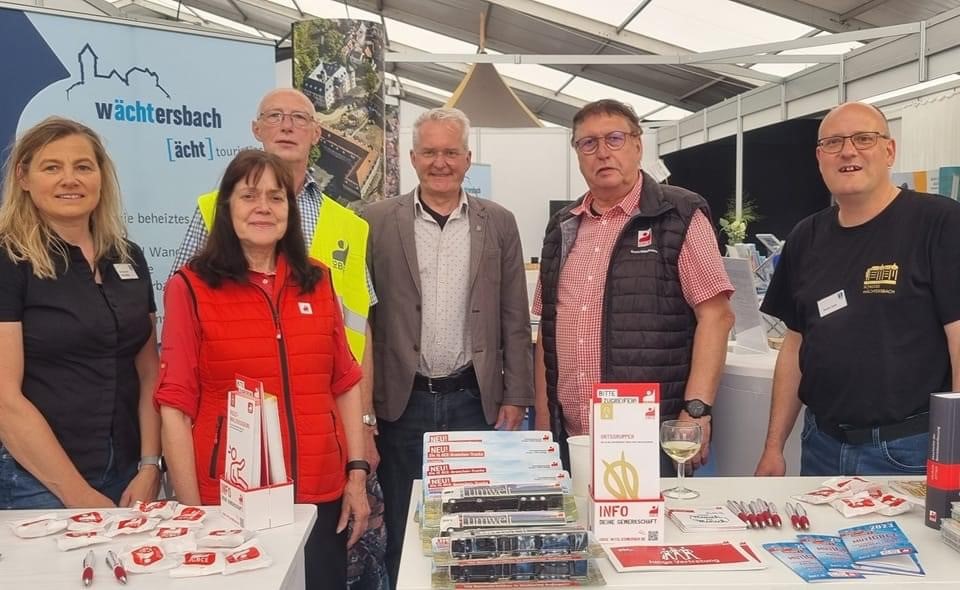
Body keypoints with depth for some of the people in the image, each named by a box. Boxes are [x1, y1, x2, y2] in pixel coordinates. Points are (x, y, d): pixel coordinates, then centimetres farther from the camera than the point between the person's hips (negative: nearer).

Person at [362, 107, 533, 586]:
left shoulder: (499, 223, 4)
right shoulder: (377, 221, 0)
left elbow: (514, 318, 5)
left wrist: (515, 396, 2)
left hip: (474, 400, 1)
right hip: (402, 401, 0)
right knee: (402, 532, 11)